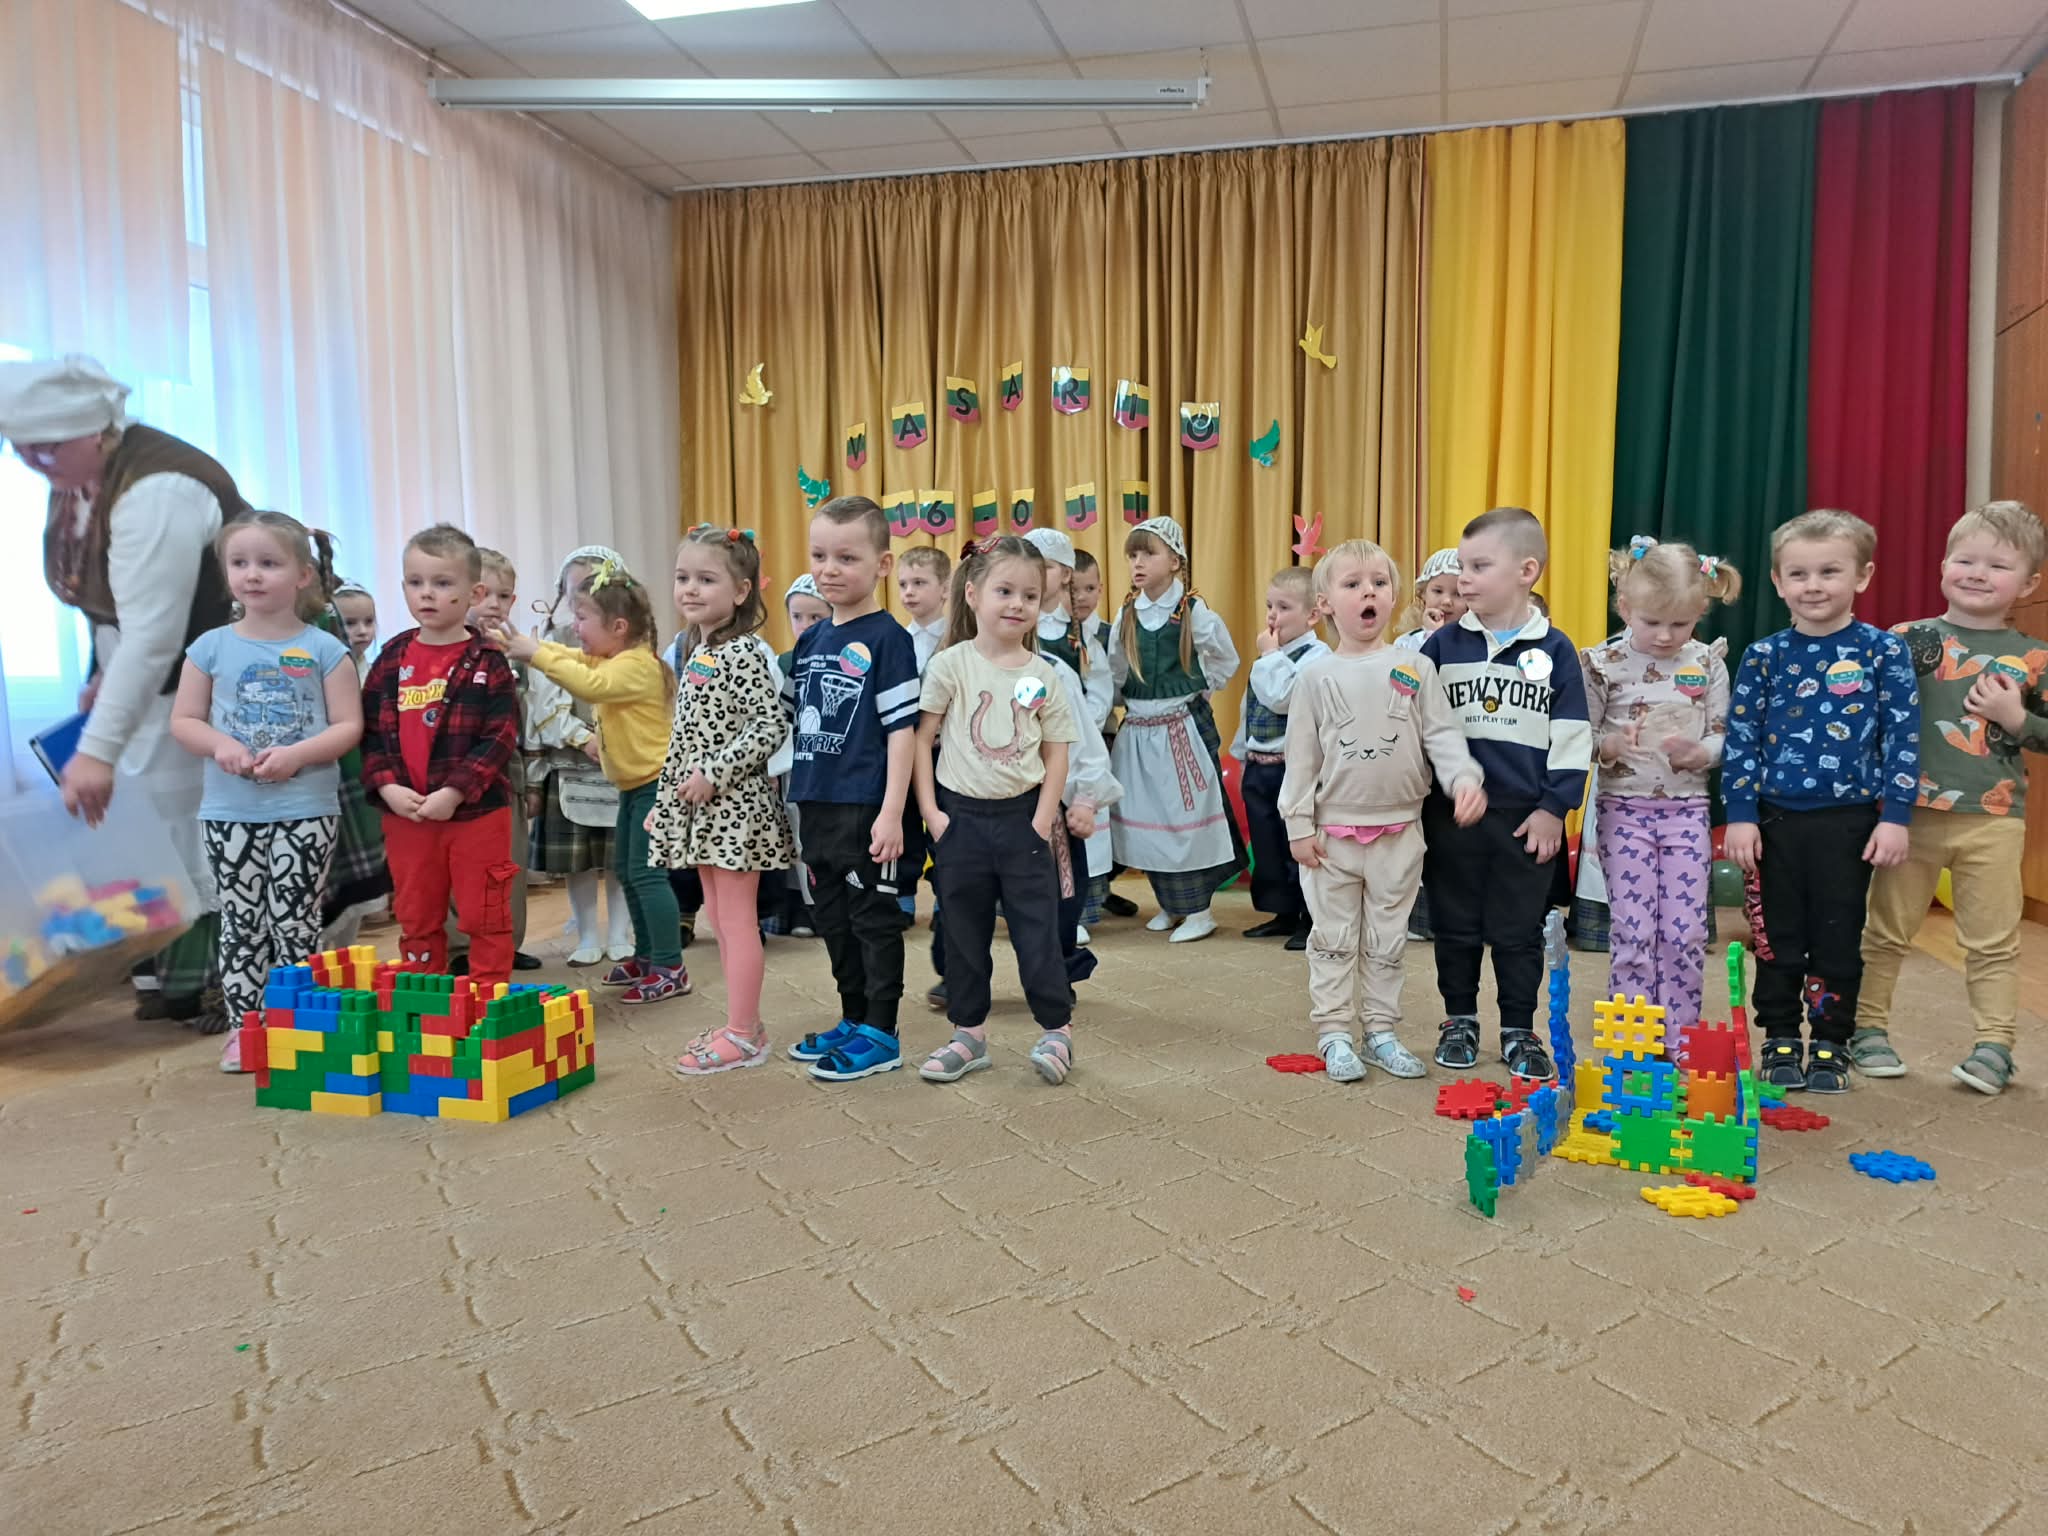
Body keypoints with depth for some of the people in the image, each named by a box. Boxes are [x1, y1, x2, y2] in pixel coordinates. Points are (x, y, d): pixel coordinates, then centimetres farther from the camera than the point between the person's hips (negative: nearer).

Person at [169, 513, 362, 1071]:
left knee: (294, 920, 2)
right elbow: (183, 720, 7)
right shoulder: (211, 646, 4)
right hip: (228, 811, 3)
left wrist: (297, 754, -19)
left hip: (306, 810, -2)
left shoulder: (324, 649, -2)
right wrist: (220, 744, -12)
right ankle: (244, 1025, 19)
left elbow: (349, 726, -4)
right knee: (240, 921, 9)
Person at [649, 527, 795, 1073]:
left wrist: (714, 774, -21)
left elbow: (771, 727, -19)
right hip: (700, 807, 9)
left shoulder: (744, 652, -13)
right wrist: (667, 800, 18)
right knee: (720, 921, 14)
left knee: (737, 921, -2)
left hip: (735, 803, -9)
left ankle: (742, 1035, 8)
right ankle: (745, 1024, 24)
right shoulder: (695, 654, 13)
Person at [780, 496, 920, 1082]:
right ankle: (852, 1021, 31)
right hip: (816, 806, 7)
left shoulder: (887, 638, -10)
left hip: (866, 808, -7)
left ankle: (880, 1033, 16)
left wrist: (892, 813, -18)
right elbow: (787, 715, 19)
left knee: (874, 917, 4)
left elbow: (902, 730, -13)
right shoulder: (811, 639, 10)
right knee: (832, 917, 16)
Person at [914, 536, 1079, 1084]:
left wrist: (1043, 819, -6)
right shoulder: (950, 665, -5)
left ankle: (1057, 1029, 19)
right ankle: (969, 1034, 24)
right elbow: (921, 740, -3)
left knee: (1037, 929, 4)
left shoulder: (1043, 675, 0)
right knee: (964, 931, 11)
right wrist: (931, 812, -7)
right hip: (960, 818, 0)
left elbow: (1056, 754, 3)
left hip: (1023, 817, 0)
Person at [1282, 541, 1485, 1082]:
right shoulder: (1315, 675, -4)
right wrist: (1299, 823, -5)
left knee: (1388, 940, 12)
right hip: (1334, 831, -1)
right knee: (1334, 939, 7)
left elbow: (1442, 735, -1)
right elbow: (1301, 753, -2)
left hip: (1400, 830, 1)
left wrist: (1464, 778, -20)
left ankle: (1380, 1031, 24)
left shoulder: (1415, 667, -1)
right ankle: (1334, 1034, 17)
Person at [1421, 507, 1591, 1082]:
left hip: (1526, 816, -1)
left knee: (1519, 932, 9)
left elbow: (1572, 737, 0)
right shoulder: (1443, 644, 0)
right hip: (1450, 812, 1)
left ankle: (1519, 1031, 23)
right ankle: (1459, 1021, 27)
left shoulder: (1555, 650, -2)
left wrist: (1554, 807, -4)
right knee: (1455, 926, 11)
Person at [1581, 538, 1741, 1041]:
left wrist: (1699, 752, -18)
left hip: (1686, 809, 2)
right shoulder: (1601, 664, -5)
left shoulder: (1707, 663, 2)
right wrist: (1609, 745, -23)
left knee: (1685, 931, 4)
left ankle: (1679, 1038, 18)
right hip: (1624, 809, -2)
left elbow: (1722, 735, 4)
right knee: (1632, 929, 0)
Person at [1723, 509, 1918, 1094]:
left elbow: (1904, 738, -2)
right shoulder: (1762, 656, 1)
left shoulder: (1884, 651, -2)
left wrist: (1895, 816, -7)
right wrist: (1740, 816, -4)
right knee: (1777, 937, 9)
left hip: (1849, 820, -1)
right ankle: (1779, 1042, 21)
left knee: (1839, 938, 7)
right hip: (1775, 819, 1)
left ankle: (1831, 1046, 20)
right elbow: (1741, 739, 2)